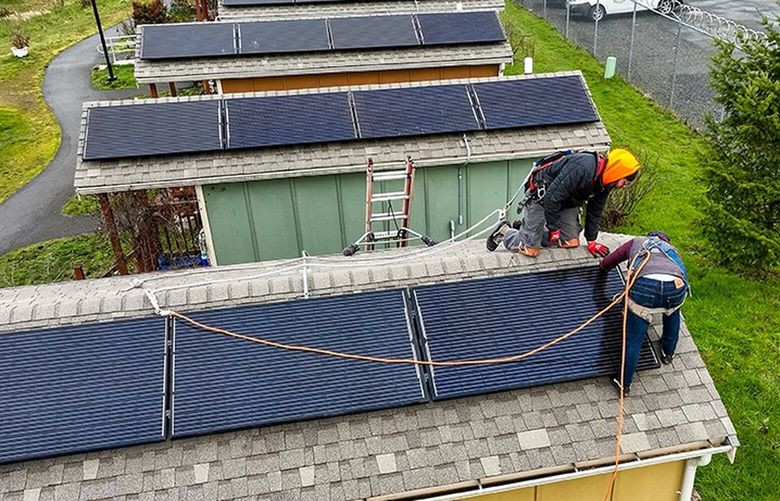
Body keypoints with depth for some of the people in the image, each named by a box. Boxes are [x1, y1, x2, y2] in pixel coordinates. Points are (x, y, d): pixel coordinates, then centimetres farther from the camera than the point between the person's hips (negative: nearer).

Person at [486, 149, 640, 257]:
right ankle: (505, 231, 18)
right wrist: (554, 228, -22)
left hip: (566, 202, 9)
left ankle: (526, 229, 16)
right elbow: (553, 196, -32)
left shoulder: (604, 182, -4)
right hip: (541, 196, -9)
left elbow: (595, 211, 9)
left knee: (572, 242, 3)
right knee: (530, 250, -11)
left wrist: (591, 241, 10)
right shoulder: (583, 169, -35)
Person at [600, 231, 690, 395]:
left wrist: (603, 266, 60)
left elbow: (606, 263, 36)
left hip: (646, 285, -3)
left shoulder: (636, 242, 34)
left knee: (633, 339, 10)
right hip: (676, 286, 3)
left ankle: (624, 383, 19)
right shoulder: (673, 250, 41)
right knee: (673, 312, 38)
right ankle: (668, 352, 51)